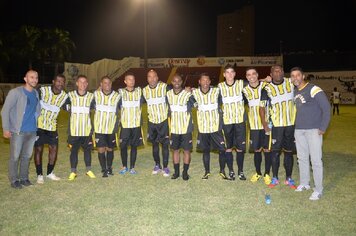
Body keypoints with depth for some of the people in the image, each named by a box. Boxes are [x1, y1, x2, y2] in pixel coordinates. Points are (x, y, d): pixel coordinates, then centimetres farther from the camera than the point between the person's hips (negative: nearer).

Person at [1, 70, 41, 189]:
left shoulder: (36, 93, 8)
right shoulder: (15, 92, -9)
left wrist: (37, 124, 15)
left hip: (32, 131, 5)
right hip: (18, 131, -5)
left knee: (27, 156, 13)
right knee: (15, 157, 3)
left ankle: (24, 178, 26)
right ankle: (14, 180, 16)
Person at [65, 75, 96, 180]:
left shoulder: (91, 96, 1)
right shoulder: (70, 95, 0)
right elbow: (65, 106, 14)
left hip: (87, 129, 1)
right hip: (74, 129, -1)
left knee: (87, 149, 10)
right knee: (74, 150, 6)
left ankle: (89, 170, 25)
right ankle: (73, 172, 18)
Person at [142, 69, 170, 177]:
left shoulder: (164, 87, -12)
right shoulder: (144, 90, 2)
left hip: (164, 121, -4)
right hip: (152, 121, 4)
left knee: (165, 144, 1)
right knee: (154, 144, 13)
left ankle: (165, 167, 12)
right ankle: (157, 165, 27)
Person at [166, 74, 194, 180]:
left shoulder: (188, 94, -11)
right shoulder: (168, 94, 2)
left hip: (186, 128, -3)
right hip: (174, 128, 3)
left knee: (186, 150, 4)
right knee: (175, 150, 11)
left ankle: (185, 172, 18)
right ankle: (176, 171, 24)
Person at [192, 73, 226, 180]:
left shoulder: (216, 91, -6)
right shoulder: (195, 93, -2)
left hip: (216, 126, -1)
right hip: (203, 127, 1)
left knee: (222, 149, 3)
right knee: (205, 150, 12)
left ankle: (222, 171, 22)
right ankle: (207, 171, 29)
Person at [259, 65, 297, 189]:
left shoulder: (291, 83, 2)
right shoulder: (267, 89, -4)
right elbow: (262, 106, -1)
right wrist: (264, 122, -10)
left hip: (291, 124, 2)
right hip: (276, 125, -2)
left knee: (289, 151, 10)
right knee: (275, 151, 2)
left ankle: (289, 179, 21)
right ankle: (275, 178, 17)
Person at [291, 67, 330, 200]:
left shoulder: (313, 89, -11)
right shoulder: (294, 92, 10)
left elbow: (326, 108, -12)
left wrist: (323, 128, -12)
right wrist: (296, 125, 12)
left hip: (313, 130, -7)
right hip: (299, 130, 7)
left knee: (316, 160, -4)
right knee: (302, 158, 14)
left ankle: (318, 190, 7)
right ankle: (304, 184, 28)